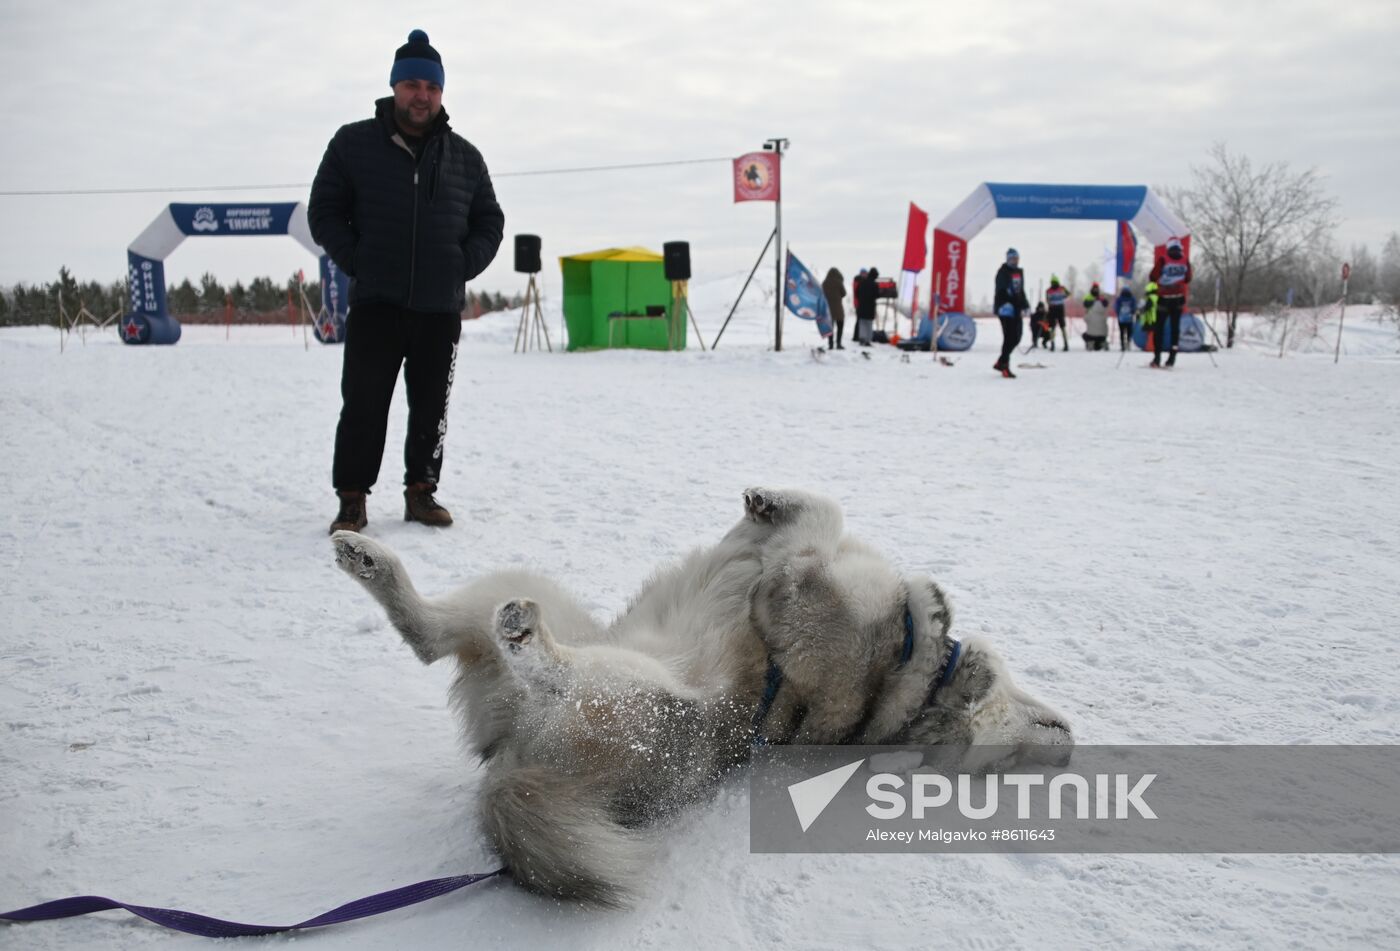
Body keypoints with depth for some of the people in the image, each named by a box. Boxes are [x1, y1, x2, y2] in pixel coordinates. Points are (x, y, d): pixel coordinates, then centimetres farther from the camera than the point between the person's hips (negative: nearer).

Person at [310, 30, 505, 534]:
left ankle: (420, 492, 20)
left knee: (431, 407, 8)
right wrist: (356, 262, -6)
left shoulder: (464, 156, 10)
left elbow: (490, 221, 16)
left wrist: (464, 265, 1)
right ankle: (351, 500, 4)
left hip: (442, 308, 3)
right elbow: (324, 213, 5)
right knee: (364, 404, -4)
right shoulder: (353, 143, 3)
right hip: (375, 303, -2)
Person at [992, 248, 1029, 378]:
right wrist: (1005, 303, -32)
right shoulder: (1003, 272, -8)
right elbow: (1000, 290, -20)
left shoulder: (1019, 272, 19)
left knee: (1016, 338, 8)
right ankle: (1005, 366, -3)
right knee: (1009, 337, -11)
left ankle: (1000, 362, 21)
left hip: (1016, 309, 9)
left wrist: (1025, 305, 15)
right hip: (1005, 308, -9)